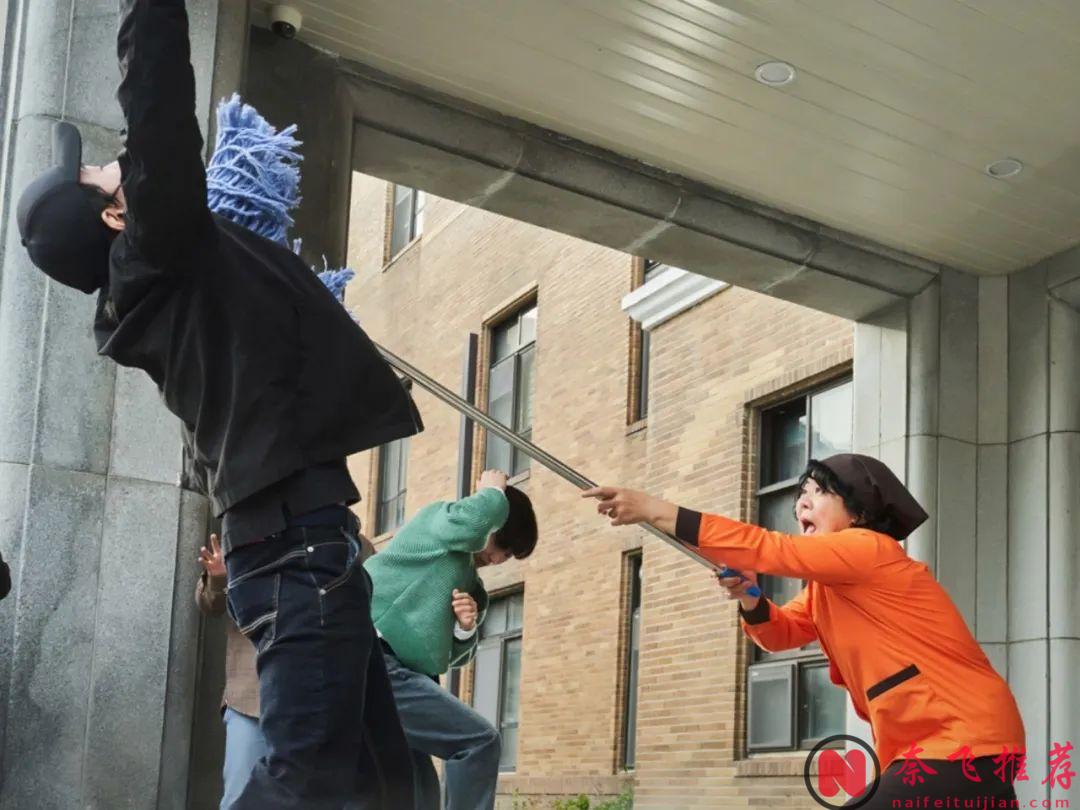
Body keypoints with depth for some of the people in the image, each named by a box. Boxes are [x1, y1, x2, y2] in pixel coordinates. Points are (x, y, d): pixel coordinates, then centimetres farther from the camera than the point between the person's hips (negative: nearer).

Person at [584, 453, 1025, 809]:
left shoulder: (869, 550, -14)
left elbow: (771, 549, -21)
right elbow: (783, 632, 17)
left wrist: (657, 512, -24)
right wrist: (749, 597, -6)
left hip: (965, 739, -10)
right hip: (930, 743, 10)